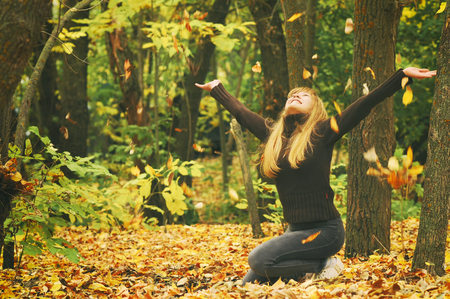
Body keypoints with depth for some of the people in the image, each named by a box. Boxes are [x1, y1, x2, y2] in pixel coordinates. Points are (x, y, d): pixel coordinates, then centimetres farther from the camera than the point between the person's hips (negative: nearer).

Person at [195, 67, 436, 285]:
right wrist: (216, 89, 36)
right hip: (295, 229, 6)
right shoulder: (273, 134, 9)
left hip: (324, 229, -6)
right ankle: (310, 267, 13)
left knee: (259, 259, -22)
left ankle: (323, 264, -5)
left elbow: (364, 105, -10)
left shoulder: (322, 133, -5)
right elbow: (241, 112, 24)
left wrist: (402, 76, -15)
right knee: (250, 284, 0)